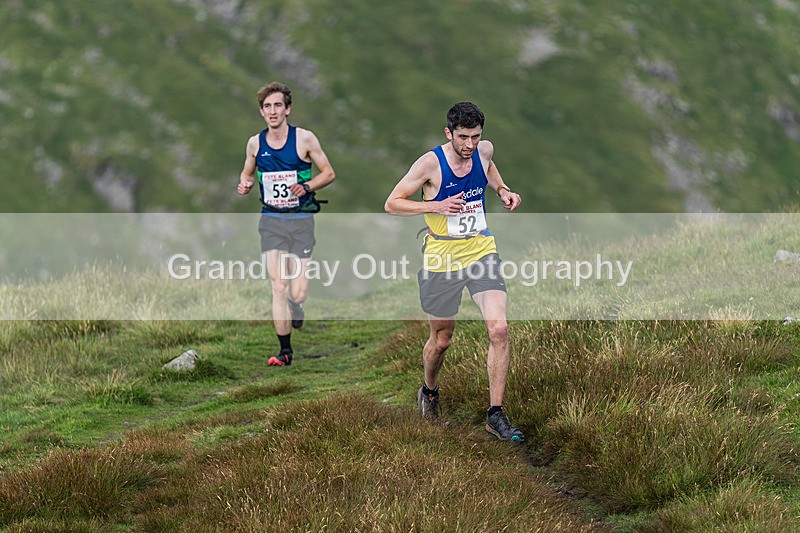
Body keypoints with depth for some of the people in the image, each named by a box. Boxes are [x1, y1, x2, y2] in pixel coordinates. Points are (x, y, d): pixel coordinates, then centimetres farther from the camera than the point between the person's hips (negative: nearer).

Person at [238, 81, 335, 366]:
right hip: (271, 221, 2)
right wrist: (245, 184, -2)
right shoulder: (255, 143, 4)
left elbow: (328, 173, 3)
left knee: (297, 293, -7)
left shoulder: (304, 138, -5)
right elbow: (247, 173, 21)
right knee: (278, 287, -9)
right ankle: (285, 350, 0)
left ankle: (296, 308, 32)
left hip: (301, 220, -2)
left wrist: (307, 186, -15)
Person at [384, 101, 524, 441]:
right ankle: (429, 391, 44)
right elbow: (392, 203, -11)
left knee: (499, 329, -15)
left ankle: (495, 414, -9)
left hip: (482, 253, 3)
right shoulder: (430, 164, -16)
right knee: (441, 339, 11)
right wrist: (437, 206, -22)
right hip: (442, 260, -3)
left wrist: (503, 190, 6)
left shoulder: (484, 151, -2)